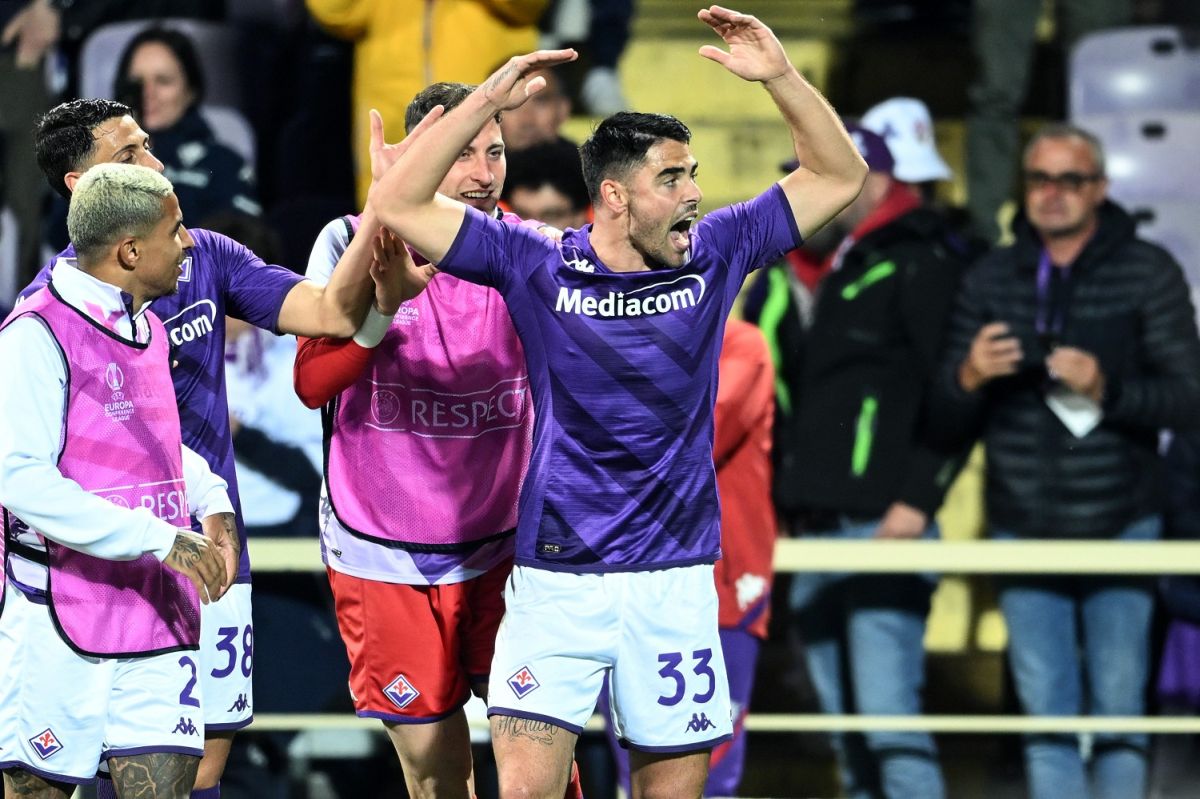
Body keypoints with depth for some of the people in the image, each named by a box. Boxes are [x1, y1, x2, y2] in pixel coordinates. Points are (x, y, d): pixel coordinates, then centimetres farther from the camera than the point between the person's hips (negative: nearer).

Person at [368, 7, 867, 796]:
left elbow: (839, 176, 6)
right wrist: (488, 100, -15)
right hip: (556, 581, -2)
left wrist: (779, 75, -7)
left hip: (674, 582, 2)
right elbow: (400, 204, -8)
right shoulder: (538, 267, -3)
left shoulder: (712, 258, 3)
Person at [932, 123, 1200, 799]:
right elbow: (949, 420, 9)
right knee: (1046, 713, 2)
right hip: (1024, 531, 2)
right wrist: (968, 376, -14)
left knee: (1117, 710, -1)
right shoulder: (991, 280, 9)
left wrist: (1107, 389, -24)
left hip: (1120, 526, -2)